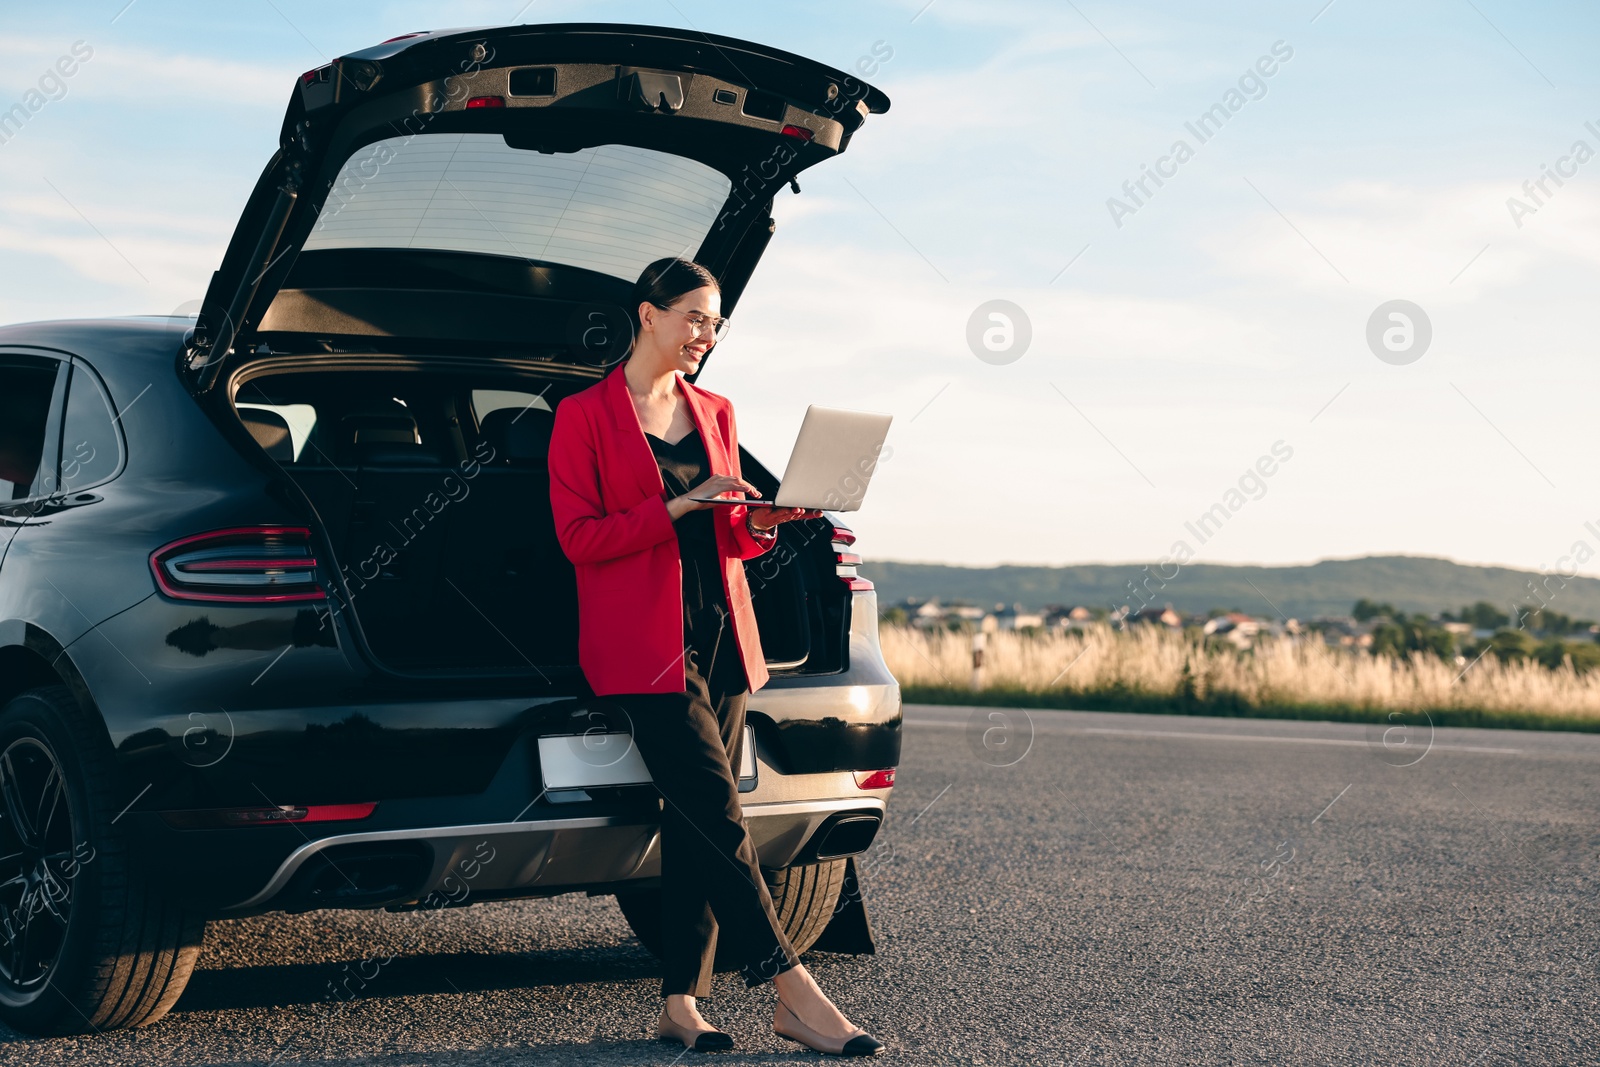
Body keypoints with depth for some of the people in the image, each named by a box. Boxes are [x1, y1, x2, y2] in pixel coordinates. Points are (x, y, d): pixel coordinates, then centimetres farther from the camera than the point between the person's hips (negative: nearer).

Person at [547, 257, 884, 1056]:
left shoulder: (714, 413, 16)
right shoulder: (585, 415, -2)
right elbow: (578, 536, -9)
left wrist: (762, 521, -2)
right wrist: (681, 506, -16)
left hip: (720, 632, 7)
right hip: (643, 645, -6)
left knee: (694, 820, 2)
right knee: (719, 817, -13)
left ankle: (680, 1004, 5)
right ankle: (794, 995, -12)